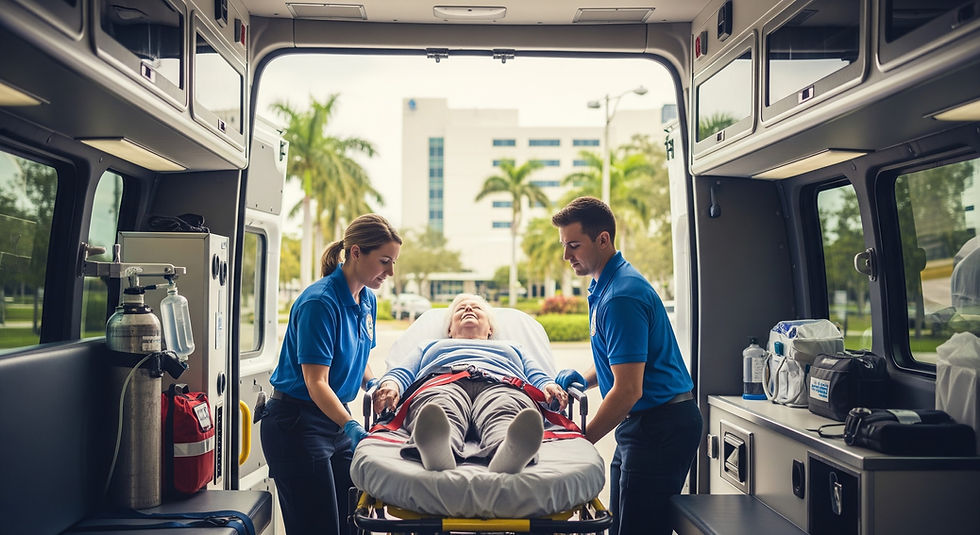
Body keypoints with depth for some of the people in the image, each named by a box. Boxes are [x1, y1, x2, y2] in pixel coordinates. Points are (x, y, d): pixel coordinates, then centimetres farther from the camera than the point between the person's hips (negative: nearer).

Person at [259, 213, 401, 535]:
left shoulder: (368, 300, 7)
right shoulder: (320, 302, -20)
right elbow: (316, 382, -23)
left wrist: (374, 385, 4)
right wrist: (351, 427, -34)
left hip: (336, 418, 8)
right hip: (297, 423, -8)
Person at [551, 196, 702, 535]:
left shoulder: (622, 297, -21)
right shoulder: (603, 286, 11)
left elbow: (628, 390, -23)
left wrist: (583, 441, -16)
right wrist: (584, 378, 11)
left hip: (660, 427, -10)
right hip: (641, 424, 10)